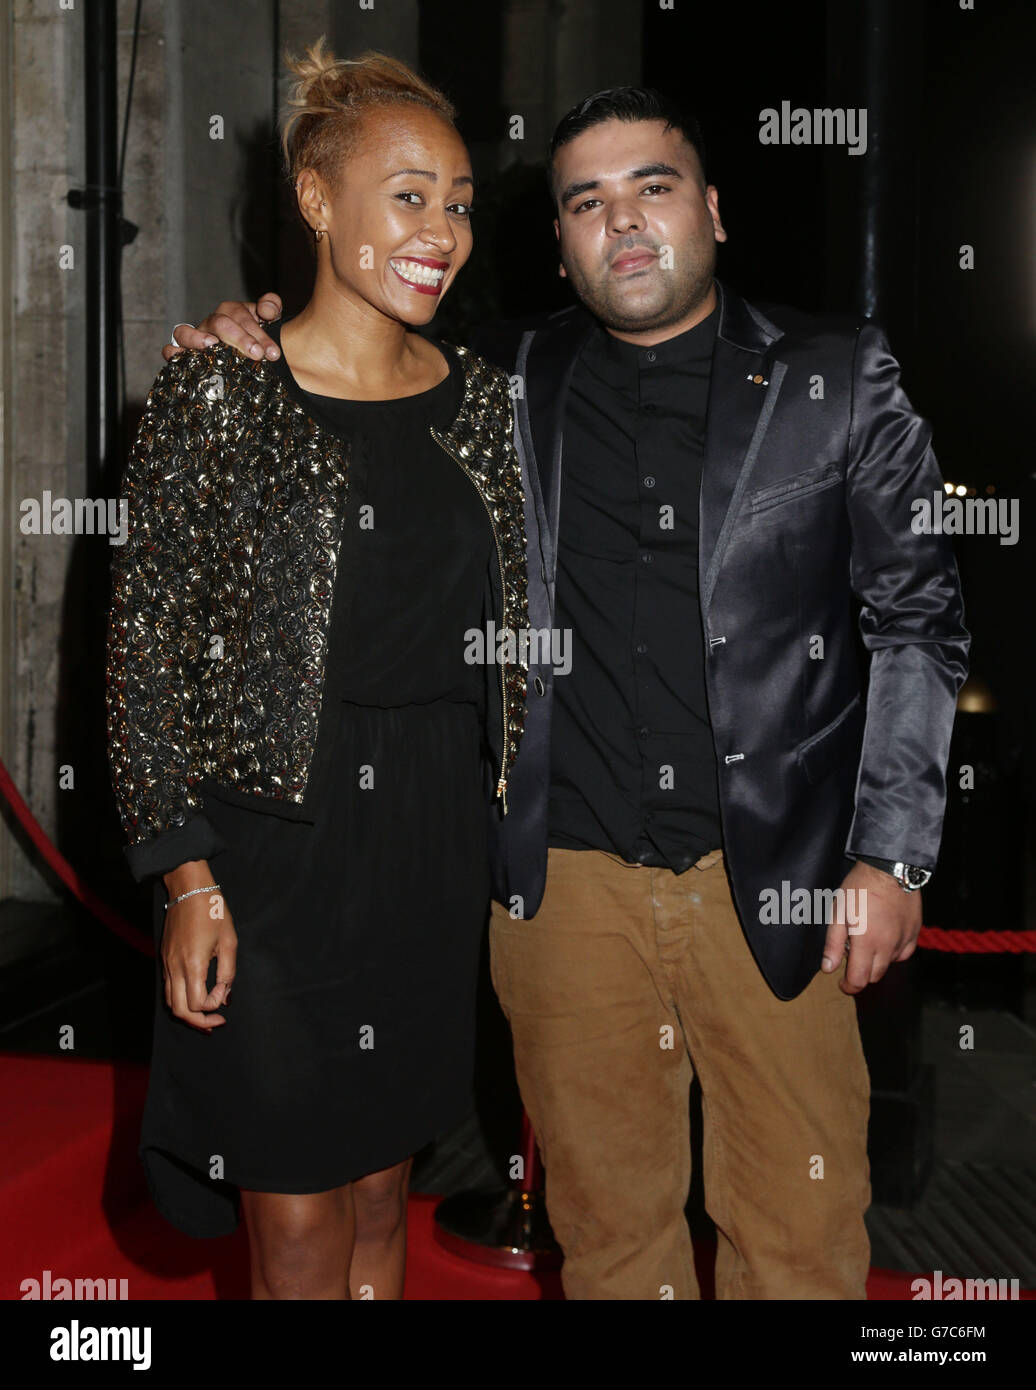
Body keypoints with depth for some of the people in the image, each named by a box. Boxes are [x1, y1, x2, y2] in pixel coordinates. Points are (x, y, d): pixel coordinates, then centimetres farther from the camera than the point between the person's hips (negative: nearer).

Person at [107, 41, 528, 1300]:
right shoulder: (219, 395, -8)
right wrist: (187, 877, -12)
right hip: (274, 842, -4)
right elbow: (147, 645, -8)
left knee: (382, 1192, 17)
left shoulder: (482, 401, 7)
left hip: (433, 844, 5)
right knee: (296, 1221, 5)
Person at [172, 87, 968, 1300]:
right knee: (608, 1222, 14)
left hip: (777, 882, -1)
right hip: (567, 881, 1)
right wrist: (251, 349, 1)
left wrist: (890, 854, -3)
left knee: (800, 1225, 9)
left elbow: (916, 618, 3)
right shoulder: (507, 383, 7)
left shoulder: (837, 377, 3)